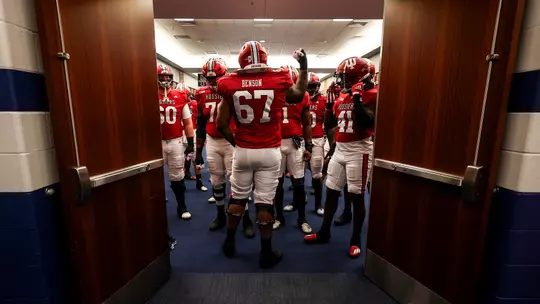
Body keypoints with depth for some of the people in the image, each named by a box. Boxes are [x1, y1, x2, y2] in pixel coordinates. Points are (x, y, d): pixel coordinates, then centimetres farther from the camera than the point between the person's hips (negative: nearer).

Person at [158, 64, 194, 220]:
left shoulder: (180, 97, 2)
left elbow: (187, 122, 7)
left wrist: (190, 142, 4)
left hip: (176, 141, 1)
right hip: (157, 142, 0)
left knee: (177, 177, 12)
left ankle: (182, 207, 27)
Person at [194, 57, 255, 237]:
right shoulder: (202, 94, 5)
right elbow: (201, 125, 10)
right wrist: (198, 151, 10)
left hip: (232, 142, -4)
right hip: (212, 143, 5)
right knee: (216, 182, 13)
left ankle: (246, 220, 14)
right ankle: (221, 216, 32)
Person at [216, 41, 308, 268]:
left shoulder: (231, 85, -3)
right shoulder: (279, 80, -5)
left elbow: (221, 124, -1)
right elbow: (298, 95, 17)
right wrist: (304, 67, 28)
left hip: (242, 151, 2)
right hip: (269, 152, -1)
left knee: (237, 198, 18)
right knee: (265, 202, 8)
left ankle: (229, 242, 36)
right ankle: (266, 252, 23)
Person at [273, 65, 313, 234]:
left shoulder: (302, 95, 2)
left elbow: (307, 124, 8)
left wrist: (308, 146, 4)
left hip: (296, 142, 0)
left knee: (299, 182, 5)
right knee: (277, 182, 9)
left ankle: (302, 219, 21)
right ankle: (279, 217, 26)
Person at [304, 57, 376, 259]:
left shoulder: (369, 96, -8)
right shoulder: (340, 98, 12)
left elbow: (366, 122, -24)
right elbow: (329, 125, 15)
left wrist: (357, 98, -21)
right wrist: (329, 104, 6)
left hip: (358, 151, -7)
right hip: (339, 149, 7)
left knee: (356, 196, 3)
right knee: (331, 192, 11)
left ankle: (355, 240, 20)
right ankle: (324, 233, 26)